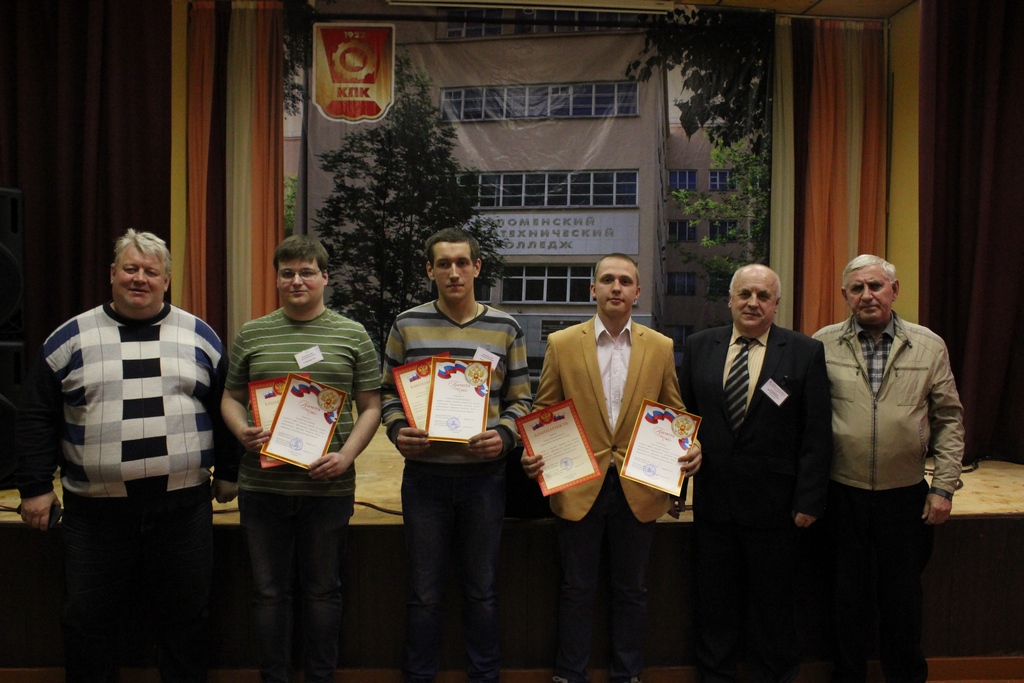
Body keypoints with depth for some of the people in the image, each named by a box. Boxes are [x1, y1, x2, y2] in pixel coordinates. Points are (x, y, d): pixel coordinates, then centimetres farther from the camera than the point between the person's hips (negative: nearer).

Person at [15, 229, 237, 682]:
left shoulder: (199, 336, 5)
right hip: (97, 509, 0)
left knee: (185, 618, 11)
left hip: (183, 504, 0)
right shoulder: (71, 338, 3)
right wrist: (35, 487, 0)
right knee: (87, 620, 12)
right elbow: (37, 417, 4)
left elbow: (227, 409, 9)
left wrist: (227, 473, 8)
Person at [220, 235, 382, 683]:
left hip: (328, 486, -1)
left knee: (323, 590, 12)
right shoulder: (251, 335, 7)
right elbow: (231, 397, 12)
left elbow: (371, 406, 2)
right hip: (263, 484, 2)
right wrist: (242, 431, -9)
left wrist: (346, 455, -12)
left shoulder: (352, 335, 3)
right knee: (269, 590, 12)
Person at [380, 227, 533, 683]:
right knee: (425, 591, 10)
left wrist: (503, 435, -13)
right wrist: (398, 430, -12)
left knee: (482, 589, 14)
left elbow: (519, 400, 6)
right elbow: (389, 392, 7)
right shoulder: (407, 326, 2)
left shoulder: (505, 329, 3)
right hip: (424, 474, 0)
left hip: (484, 474, 1)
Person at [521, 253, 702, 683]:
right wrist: (533, 455, -13)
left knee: (631, 590, 14)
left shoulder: (660, 348, 4)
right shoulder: (562, 344, 0)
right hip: (578, 486, -1)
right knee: (577, 590, 11)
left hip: (639, 487, 1)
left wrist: (689, 448, -12)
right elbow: (543, 413, 3)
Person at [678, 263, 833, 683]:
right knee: (714, 602, 15)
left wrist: (809, 499, -8)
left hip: (773, 503, -2)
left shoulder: (805, 353, -3)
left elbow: (817, 435, -4)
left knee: (772, 608, 13)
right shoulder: (699, 347, 4)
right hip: (712, 499, 2)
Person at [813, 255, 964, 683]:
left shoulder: (929, 346, 1)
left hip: (906, 494, 1)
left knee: (903, 597, 14)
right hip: (842, 494, 0)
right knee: (847, 597, 13)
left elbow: (949, 420, 4)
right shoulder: (823, 344, -2)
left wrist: (943, 487, -1)